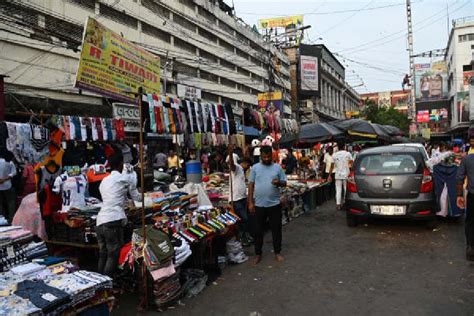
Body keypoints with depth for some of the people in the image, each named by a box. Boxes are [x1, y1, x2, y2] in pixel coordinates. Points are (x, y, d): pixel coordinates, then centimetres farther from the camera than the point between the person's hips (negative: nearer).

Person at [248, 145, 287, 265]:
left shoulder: (277, 167, 1)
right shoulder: (255, 167, 0)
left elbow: (284, 183, 4)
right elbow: (251, 185, 1)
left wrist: (279, 182, -20)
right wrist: (250, 202, -3)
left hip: (274, 204, 0)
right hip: (259, 205, 0)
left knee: (276, 229, 10)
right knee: (258, 230, 9)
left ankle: (277, 252, 27)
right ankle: (258, 254, 23)